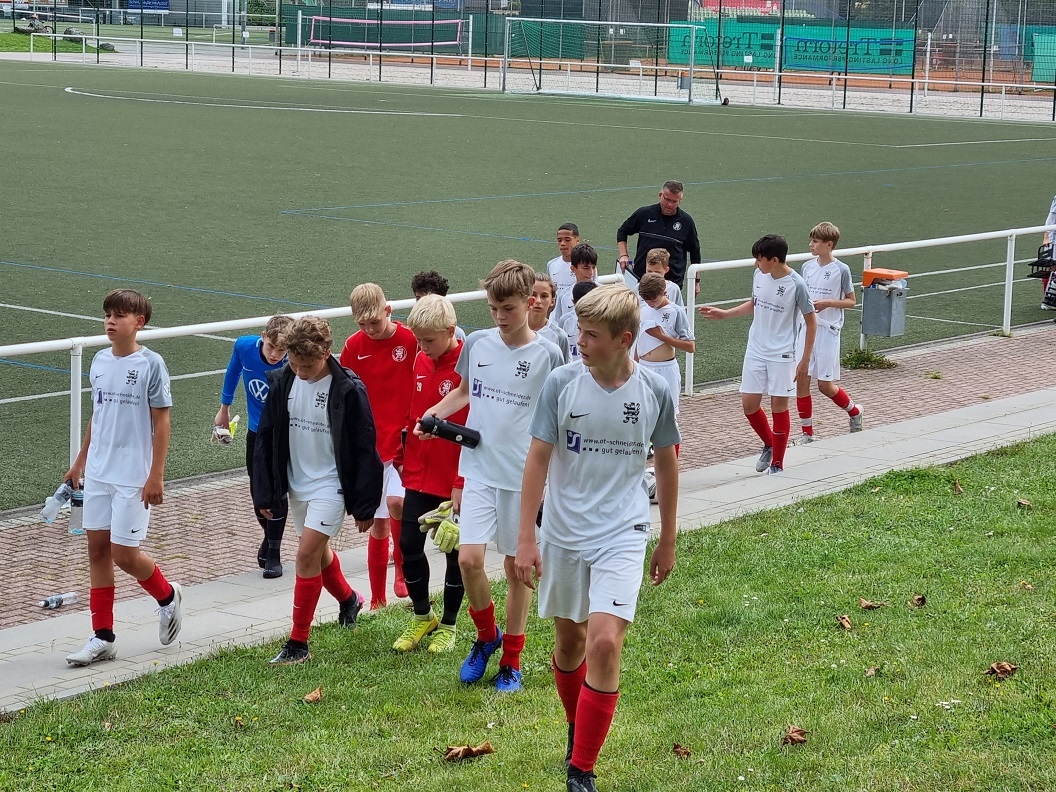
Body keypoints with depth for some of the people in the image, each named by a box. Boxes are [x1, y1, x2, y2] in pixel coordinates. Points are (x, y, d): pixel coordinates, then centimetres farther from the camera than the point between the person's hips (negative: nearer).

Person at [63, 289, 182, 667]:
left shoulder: (150, 364, -10)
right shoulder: (100, 361, 7)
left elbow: (161, 422, -10)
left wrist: (156, 476, -13)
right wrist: (80, 461, 18)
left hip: (133, 476, -6)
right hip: (98, 472, 6)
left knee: (124, 554, -5)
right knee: (97, 549, 6)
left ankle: (168, 596, 25)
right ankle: (102, 637, 13)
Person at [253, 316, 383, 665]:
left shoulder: (348, 390, -17)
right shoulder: (281, 383, -3)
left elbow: (364, 451, -11)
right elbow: (266, 439, 5)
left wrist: (365, 505, -10)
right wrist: (264, 493, 3)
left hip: (331, 485, -6)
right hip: (296, 485, 6)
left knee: (307, 553, -14)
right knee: (318, 551, 20)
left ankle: (298, 643, -8)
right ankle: (348, 599, 50)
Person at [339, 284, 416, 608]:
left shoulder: (411, 341, -7)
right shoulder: (353, 346, 1)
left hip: (404, 442, -3)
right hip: (369, 445, 3)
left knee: (396, 502, -24)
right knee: (379, 523, 7)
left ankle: (403, 569, 1)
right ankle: (378, 599, 17)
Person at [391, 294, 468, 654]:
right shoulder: (420, 361, 5)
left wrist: (462, 482, -17)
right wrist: (401, 458, 14)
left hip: (455, 481, -6)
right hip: (418, 475, 6)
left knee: (455, 552, 8)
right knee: (408, 545, 6)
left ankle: (448, 625, 21)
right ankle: (422, 616, 26)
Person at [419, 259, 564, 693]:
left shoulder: (547, 355, -6)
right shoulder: (477, 343, 3)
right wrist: (434, 413, 3)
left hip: (524, 475, -2)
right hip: (479, 469, 2)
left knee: (517, 566, 7)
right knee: (469, 559, -9)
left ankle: (511, 659, 21)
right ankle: (486, 636, 18)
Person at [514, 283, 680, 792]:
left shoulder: (653, 392, -7)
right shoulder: (562, 383, -9)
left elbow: (666, 463, 6)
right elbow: (538, 458, -4)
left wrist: (667, 540, 12)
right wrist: (525, 538, -7)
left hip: (622, 536, -2)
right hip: (563, 534, 2)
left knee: (605, 644, -15)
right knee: (569, 639, 14)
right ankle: (578, 730, 41)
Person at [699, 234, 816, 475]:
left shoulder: (796, 284, -16)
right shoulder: (759, 275, 0)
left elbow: (811, 322, -8)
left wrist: (805, 360, -8)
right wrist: (724, 314, 12)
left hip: (782, 354, -5)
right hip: (756, 351, 5)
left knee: (779, 405, 0)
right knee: (749, 403, 4)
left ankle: (777, 463, 12)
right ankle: (769, 445, 30)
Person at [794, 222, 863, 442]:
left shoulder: (841, 270, -7)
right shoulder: (807, 267, 8)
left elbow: (851, 301, -2)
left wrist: (828, 303, -15)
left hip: (828, 331, -5)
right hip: (806, 327, 5)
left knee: (825, 384, -2)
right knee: (801, 379, -2)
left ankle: (854, 410, 28)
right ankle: (807, 433, 7)